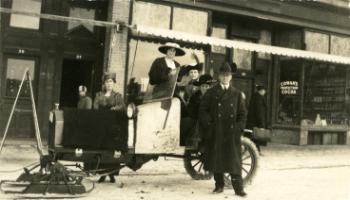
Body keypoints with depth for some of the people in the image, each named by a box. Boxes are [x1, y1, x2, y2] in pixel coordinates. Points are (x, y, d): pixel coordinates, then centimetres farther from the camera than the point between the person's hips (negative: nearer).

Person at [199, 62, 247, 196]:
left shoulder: (236, 94, 10)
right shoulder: (211, 93, 6)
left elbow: (242, 113, 11)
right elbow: (202, 110, 5)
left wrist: (239, 127, -1)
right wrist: (209, 123, -6)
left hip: (232, 133, 0)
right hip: (215, 132, 0)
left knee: (234, 160, -2)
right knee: (216, 159, 5)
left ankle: (238, 188, 2)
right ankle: (219, 185, 18)